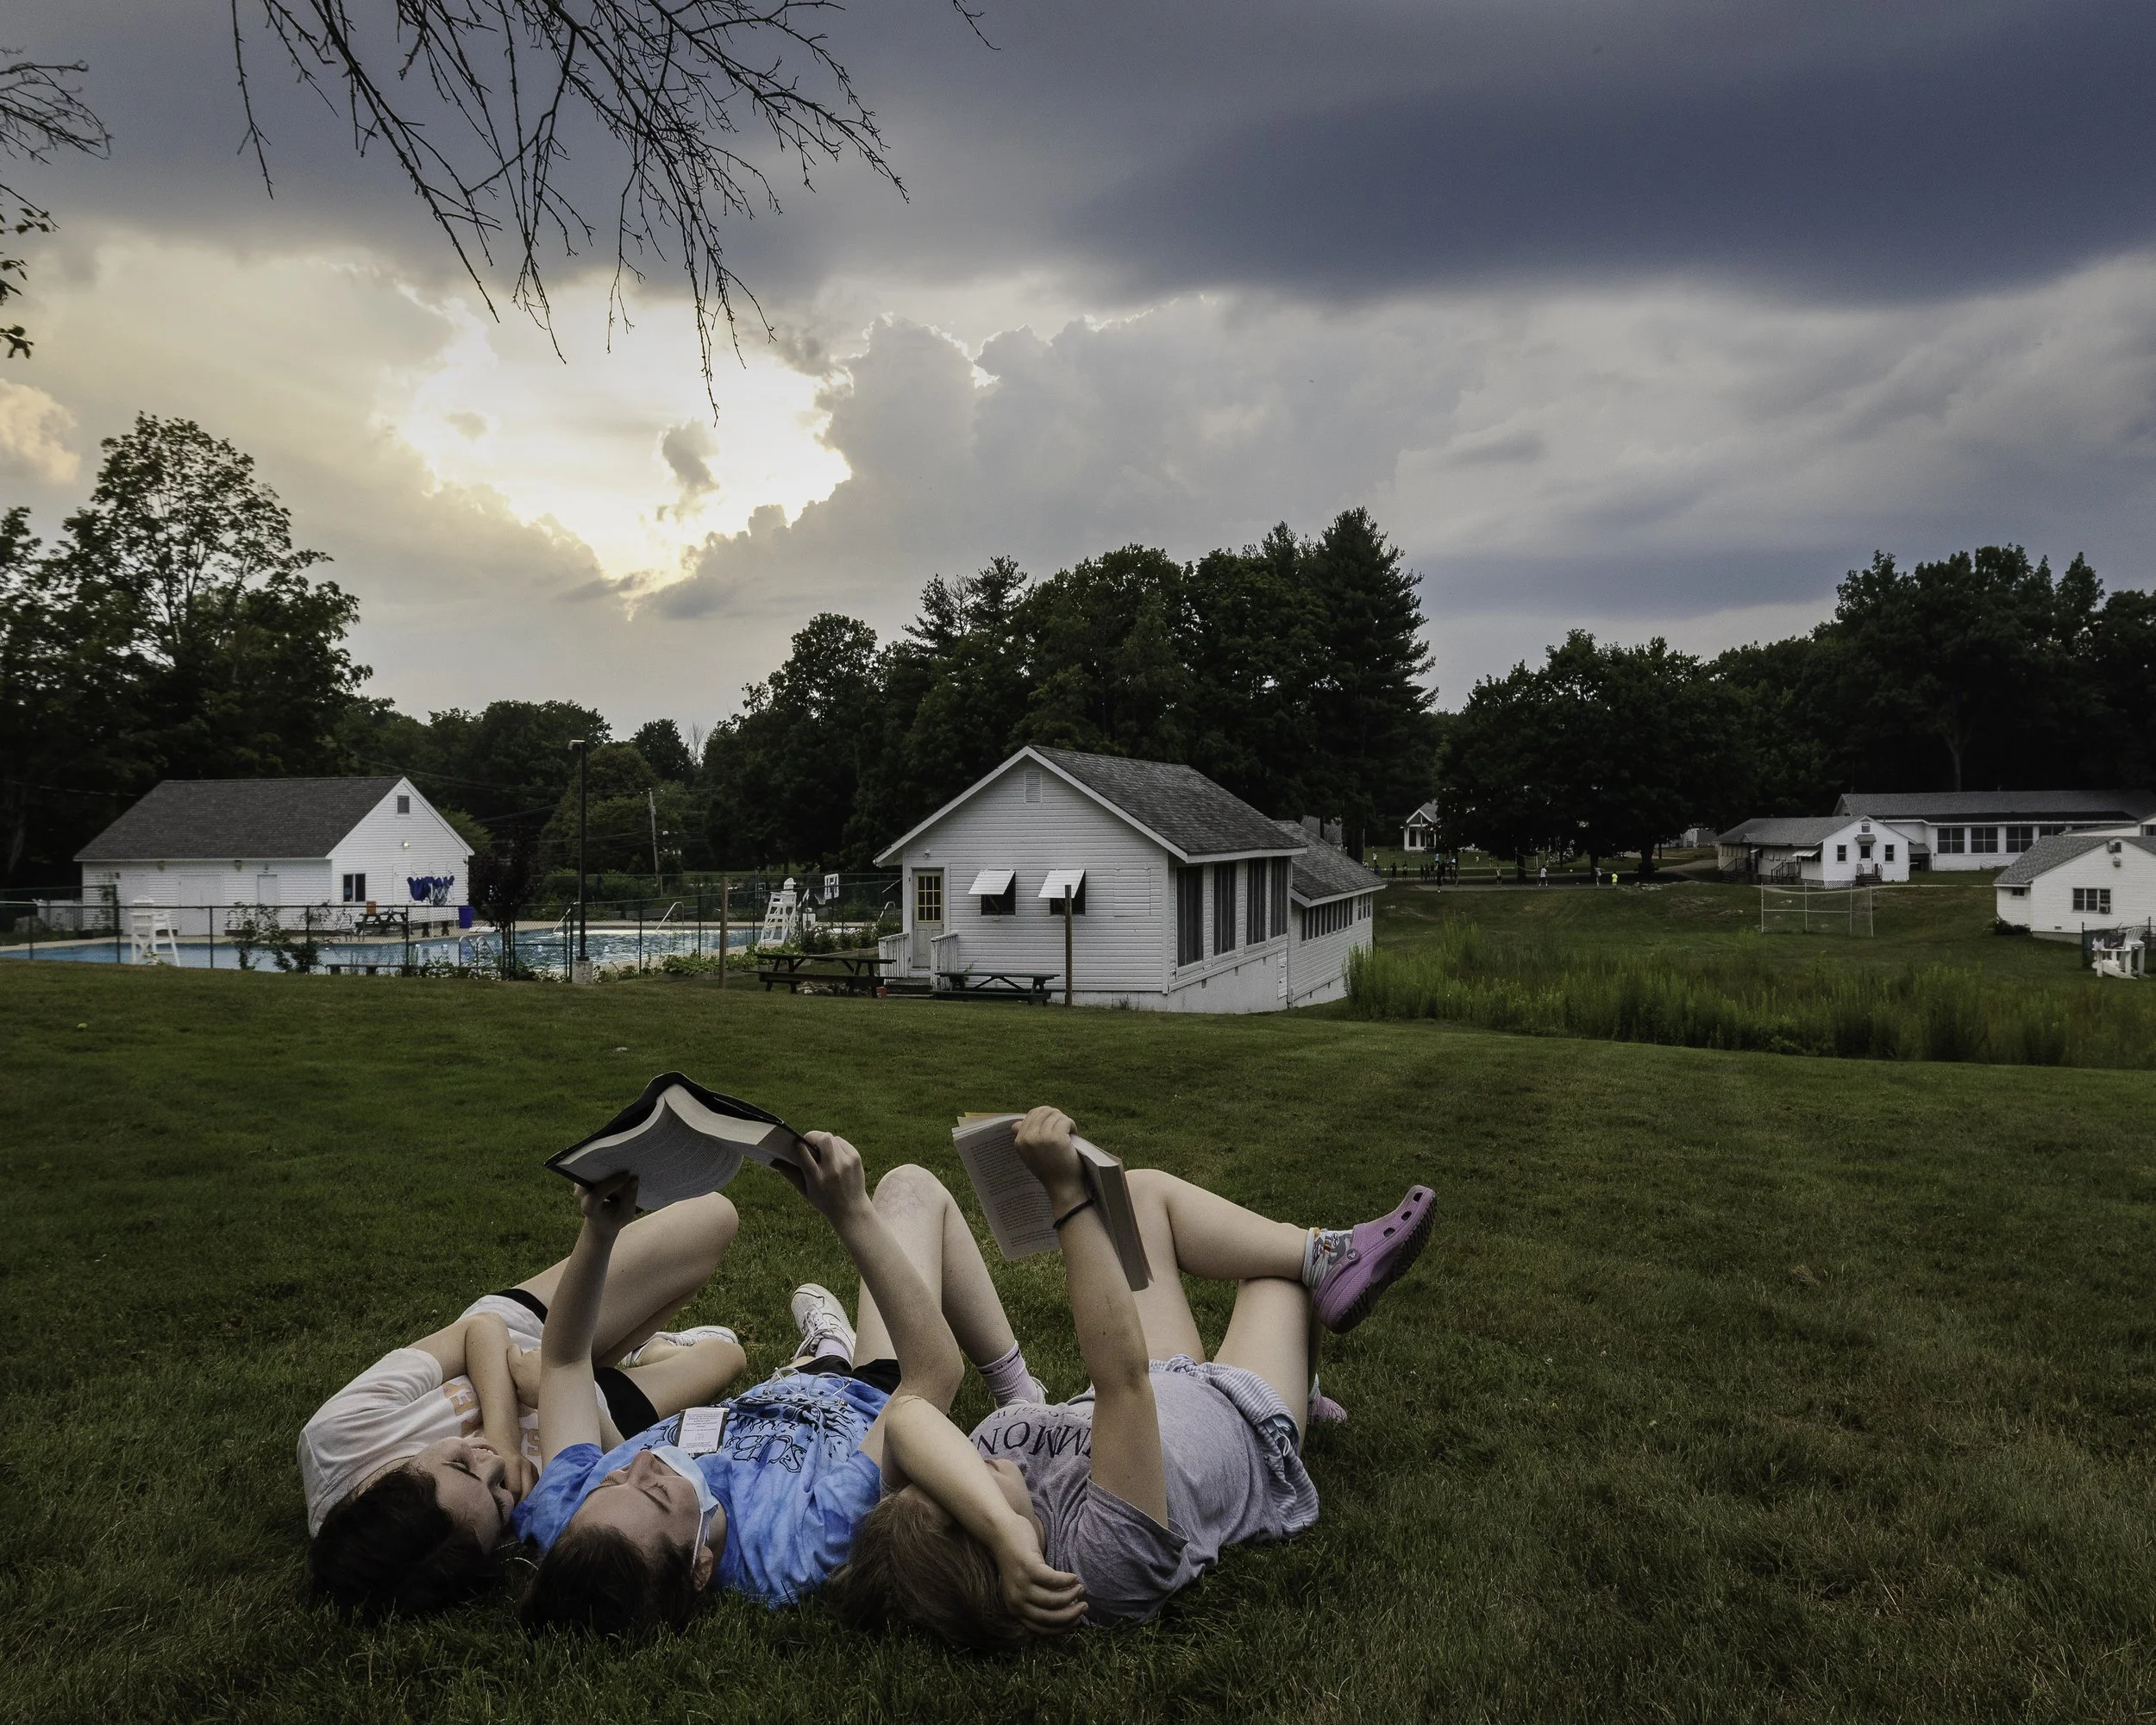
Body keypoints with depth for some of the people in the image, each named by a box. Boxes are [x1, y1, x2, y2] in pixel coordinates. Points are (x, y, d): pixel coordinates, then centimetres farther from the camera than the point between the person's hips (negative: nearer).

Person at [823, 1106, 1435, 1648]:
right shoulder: (1107, 1562, -48)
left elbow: (908, 1413, -55)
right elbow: (1121, 1377, -57)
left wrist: (1002, 1532, -67)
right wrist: (1066, 1191, -62)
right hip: (1250, 1430, -4)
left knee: (1144, 1191, 6)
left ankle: (1328, 1258, 22)